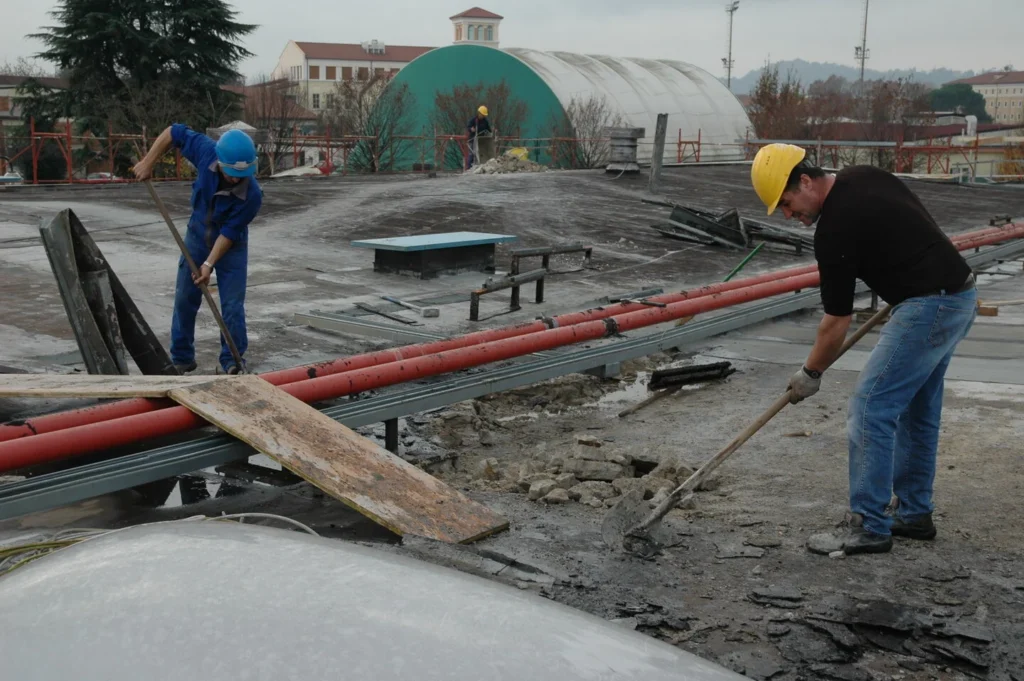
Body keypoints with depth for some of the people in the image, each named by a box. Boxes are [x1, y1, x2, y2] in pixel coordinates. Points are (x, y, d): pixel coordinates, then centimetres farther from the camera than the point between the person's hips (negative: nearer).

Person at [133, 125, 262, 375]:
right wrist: (148, 163, -12)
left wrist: (209, 264, -27)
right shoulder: (206, 151, -28)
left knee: (232, 304, -5)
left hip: (232, 245, -3)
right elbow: (173, 132, -11)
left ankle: (233, 360, 9)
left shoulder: (252, 194, -34)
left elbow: (229, 233, -25)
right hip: (198, 235, 3)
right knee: (184, 299, 7)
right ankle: (181, 358, 19)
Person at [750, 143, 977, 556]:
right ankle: (913, 514, 26)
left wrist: (811, 373, 3)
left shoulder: (835, 228, -17)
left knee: (870, 410, -6)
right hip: (958, 297, 10)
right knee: (916, 410, 17)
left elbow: (836, 321, -9)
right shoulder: (863, 176, 8)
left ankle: (869, 527, 0)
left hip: (929, 308, -10)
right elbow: (906, 235, 21)